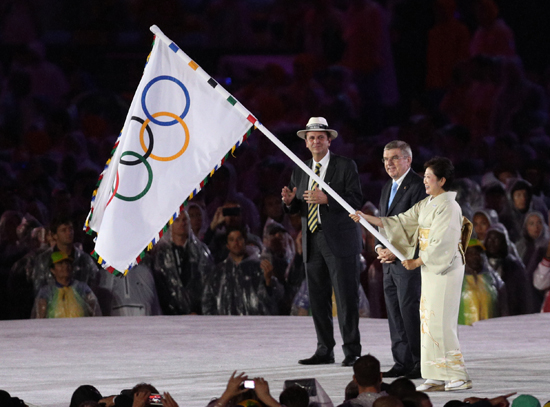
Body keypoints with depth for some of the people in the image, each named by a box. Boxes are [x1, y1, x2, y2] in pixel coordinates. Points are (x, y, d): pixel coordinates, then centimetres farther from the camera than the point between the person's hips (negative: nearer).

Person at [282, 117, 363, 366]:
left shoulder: (345, 166, 0)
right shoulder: (300, 171, 16)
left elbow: (355, 200, -9)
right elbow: (296, 209, 17)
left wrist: (326, 199, -21)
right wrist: (289, 201, -6)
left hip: (340, 241, -6)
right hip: (312, 242, 6)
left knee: (346, 297, -6)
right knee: (317, 299, 6)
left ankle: (352, 352, -1)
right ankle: (324, 351, 13)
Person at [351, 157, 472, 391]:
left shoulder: (448, 207, -15)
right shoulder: (426, 205, 12)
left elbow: (441, 244, -19)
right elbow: (402, 222, 14)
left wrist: (417, 262, -10)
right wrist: (367, 218, 9)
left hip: (446, 268, -9)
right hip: (430, 267, 9)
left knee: (440, 322, -11)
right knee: (429, 320, 6)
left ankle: (458, 376, -7)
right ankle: (439, 377, 8)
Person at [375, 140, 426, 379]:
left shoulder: (418, 186, -10)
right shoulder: (387, 188, 19)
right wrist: (379, 247, 5)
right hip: (389, 261, 9)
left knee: (410, 311, -9)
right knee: (395, 314, 9)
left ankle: (420, 363, -4)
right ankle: (402, 362, 14)